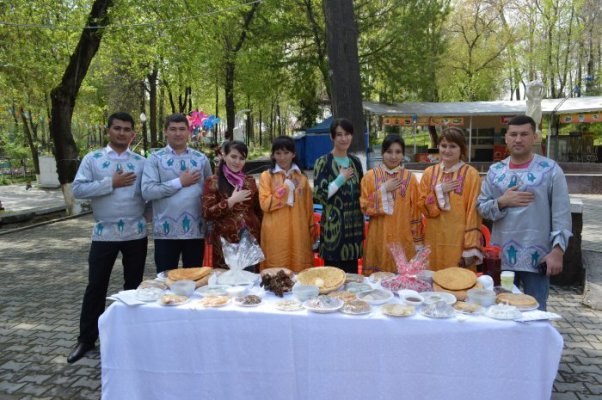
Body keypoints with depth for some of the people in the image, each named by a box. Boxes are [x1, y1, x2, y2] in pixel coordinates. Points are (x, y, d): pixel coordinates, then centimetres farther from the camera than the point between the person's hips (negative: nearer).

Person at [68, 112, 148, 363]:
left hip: (136, 233, 2)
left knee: (134, 285, 12)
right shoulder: (92, 159, 2)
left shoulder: (141, 162, 6)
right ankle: (86, 339, 19)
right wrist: (111, 183, -14)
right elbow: (77, 189, -9)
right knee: (96, 286, 5)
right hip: (104, 233, -1)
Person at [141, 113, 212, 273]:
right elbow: (147, 191, -12)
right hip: (166, 231, -2)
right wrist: (179, 182, -11)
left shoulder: (201, 158, 9)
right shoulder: (156, 159, 0)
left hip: (196, 230, 2)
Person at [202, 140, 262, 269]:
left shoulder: (250, 181, 10)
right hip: (225, 241, -3)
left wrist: (261, 235, 10)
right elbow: (207, 213, -8)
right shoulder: (213, 182, -1)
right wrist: (232, 201, -14)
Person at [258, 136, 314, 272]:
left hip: (298, 233, 3)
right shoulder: (267, 176, 2)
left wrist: (312, 232, 11)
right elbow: (265, 204, -7)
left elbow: (309, 206, 12)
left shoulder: (302, 178, 10)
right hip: (276, 235, -2)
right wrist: (285, 189, -12)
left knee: (300, 270, 5)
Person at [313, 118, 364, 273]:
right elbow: (318, 195, -14)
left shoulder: (355, 161, 9)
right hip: (333, 225, -5)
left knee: (352, 272, 13)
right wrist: (341, 179, -14)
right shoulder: (323, 162, -7)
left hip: (354, 224, 5)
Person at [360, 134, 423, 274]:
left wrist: (417, 241, 3)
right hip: (379, 237, 0)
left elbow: (415, 212, 3)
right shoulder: (370, 176, 0)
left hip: (403, 238, 1)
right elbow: (365, 207, -3)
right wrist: (383, 190, -13)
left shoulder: (410, 178, 1)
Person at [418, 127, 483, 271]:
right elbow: (423, 207, 6)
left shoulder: (471, 174, -5)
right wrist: (439, 190, -10)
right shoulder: (429, 173, 6)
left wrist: (471, 248, -12)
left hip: (459, 241, -3)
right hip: (434, 240, 3)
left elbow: (473, 212, -8)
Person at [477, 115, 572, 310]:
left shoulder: (550, 169, -4)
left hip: (536, 256, -3)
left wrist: (558, 250, -12)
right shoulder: (495, 171, 6)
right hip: (501, 256, 3)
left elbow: (561, 214, -6)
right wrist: (502, 202, -12)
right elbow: (481, 207, 7)